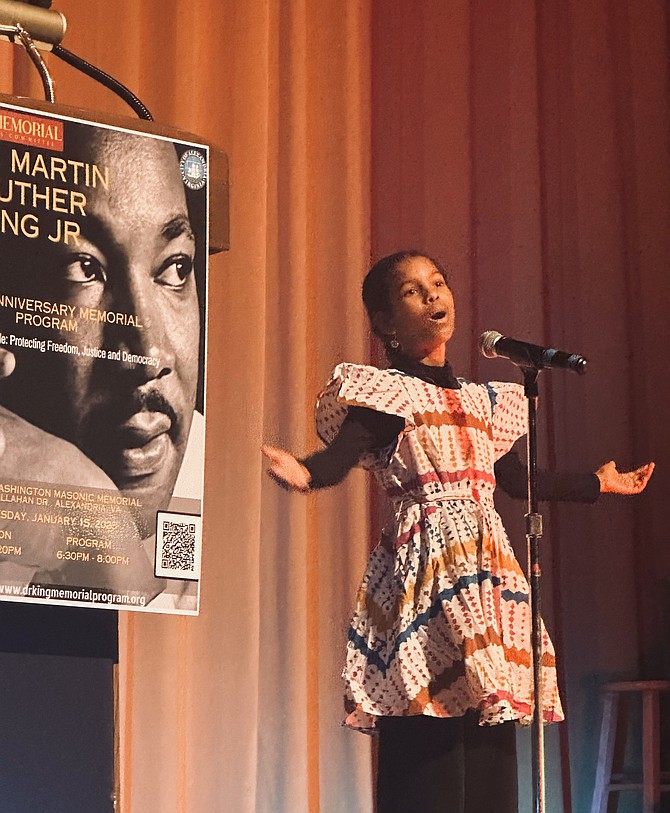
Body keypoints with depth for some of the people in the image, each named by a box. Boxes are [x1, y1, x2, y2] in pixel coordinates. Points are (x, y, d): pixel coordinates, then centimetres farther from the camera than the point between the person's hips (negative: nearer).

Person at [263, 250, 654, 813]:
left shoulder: (481, 400, 21)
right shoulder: (383, 392, 1)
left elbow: (519, 477, 28)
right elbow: (341, 453, -15)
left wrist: (599, 484, 40)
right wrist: (306, 473, -39)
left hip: (488, 571, 6)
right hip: (427, 570, -6)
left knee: (491, 763, 0)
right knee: (428, 751, -15)